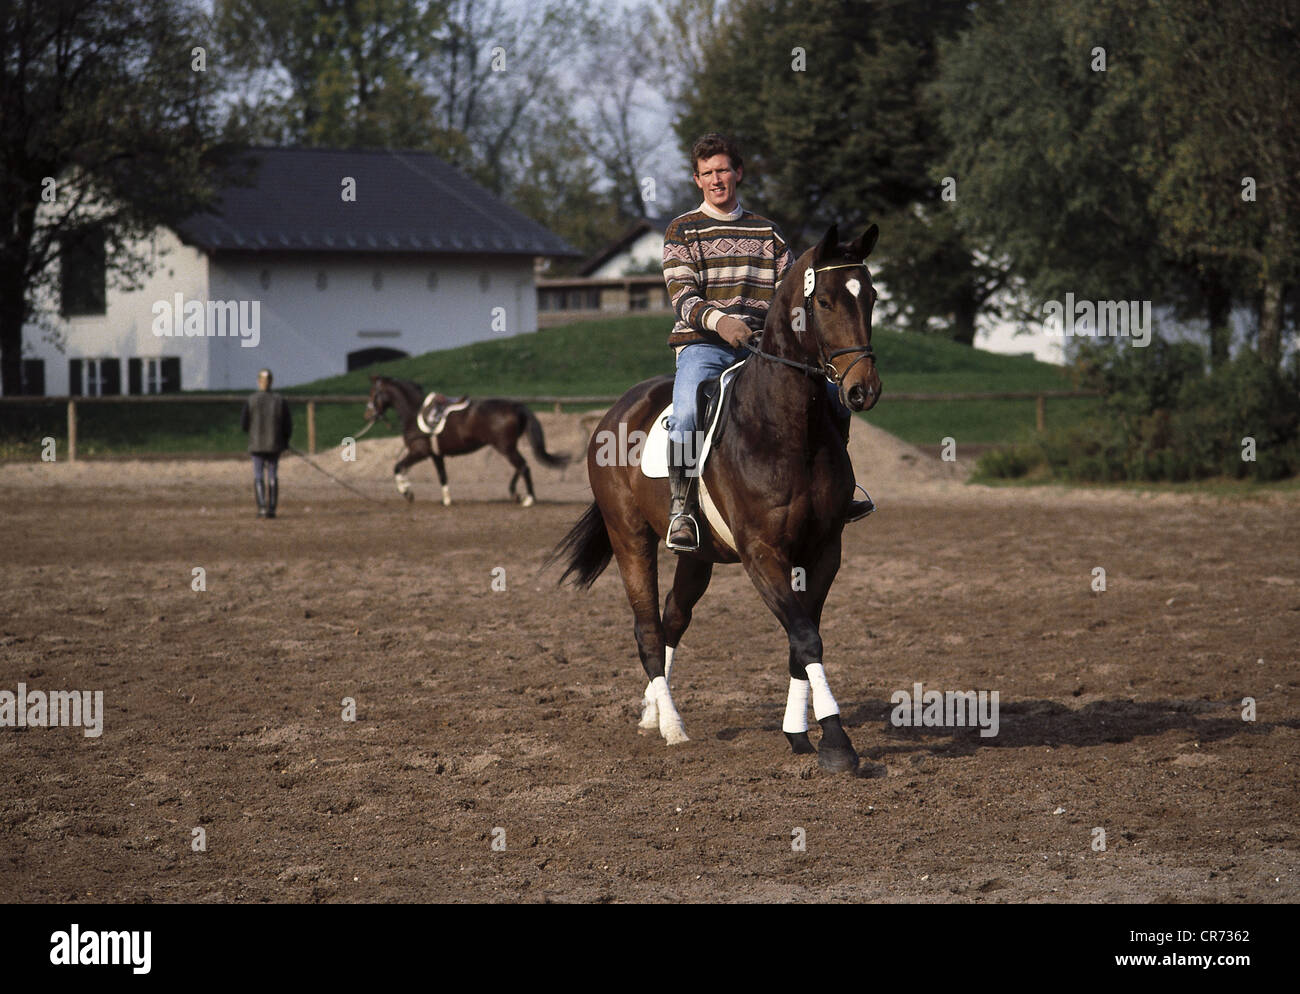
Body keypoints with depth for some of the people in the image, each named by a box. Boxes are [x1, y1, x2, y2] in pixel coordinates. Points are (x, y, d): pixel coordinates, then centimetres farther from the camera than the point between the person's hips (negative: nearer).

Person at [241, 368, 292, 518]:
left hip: (256, 444, -2)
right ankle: (271, 509, 6)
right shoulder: (280, 400, -3)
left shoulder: (251, 400, -8)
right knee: (273, 476, 9)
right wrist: (285, 441, 17)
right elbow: (288, 425, -1)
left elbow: (244, 424, -7)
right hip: (275, 444, 2)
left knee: (258, 476, 5)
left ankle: (262, 507, -7)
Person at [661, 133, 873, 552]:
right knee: (687, 412, -34)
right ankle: (681, 509, -21)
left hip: (762, 346, 4)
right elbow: (683, 298, -5)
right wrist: (718, 321, -25)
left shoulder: (767, 232, 17)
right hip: (703, 346, -4)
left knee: (833, 396, -12)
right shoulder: (682, 231, 6)